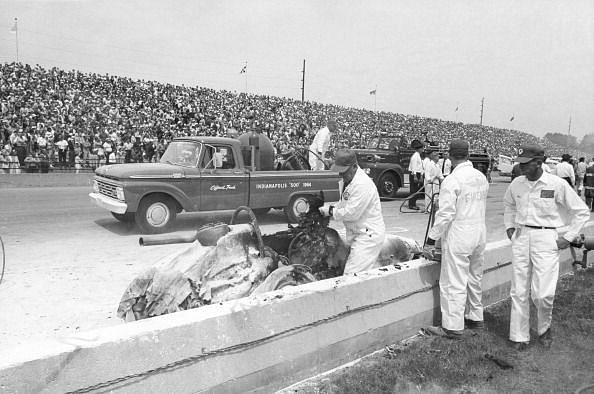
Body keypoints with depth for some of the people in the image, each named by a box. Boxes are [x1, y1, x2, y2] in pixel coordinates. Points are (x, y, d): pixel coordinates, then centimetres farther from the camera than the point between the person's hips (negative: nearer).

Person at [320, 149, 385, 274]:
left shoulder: (362, 184, -23)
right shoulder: (345, 180, 8)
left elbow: (351, 213, -23)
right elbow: (343, 204, 21)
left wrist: (331, 211, -11)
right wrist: (332, 208, 2)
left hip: (368, 234, -10)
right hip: (356, 233, 10)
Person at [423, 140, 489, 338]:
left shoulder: (452, 181, -17)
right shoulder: (481, 177, 6)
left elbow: (445, 214, -19)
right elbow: (480, 206, 14)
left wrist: (432, 238, -13)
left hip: (458, 236, -8)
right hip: (480, 232, 8)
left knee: (454, 283, -1)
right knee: (474, 278, 19)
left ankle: (453, 326, 5)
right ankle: (475, 317, 32)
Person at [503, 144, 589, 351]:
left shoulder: (557, 184, -10)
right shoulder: (517, 183, 3)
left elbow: (582, 211, -2)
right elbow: (508, 204, 24)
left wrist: (568, 237, -5)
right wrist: (509, 226, 14)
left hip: (545, 240, -4)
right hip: (520, 238, 4)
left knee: (542, 294, -5)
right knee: (519, 292, 7)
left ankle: (544, 328, 25)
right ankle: (519, 336, 19)